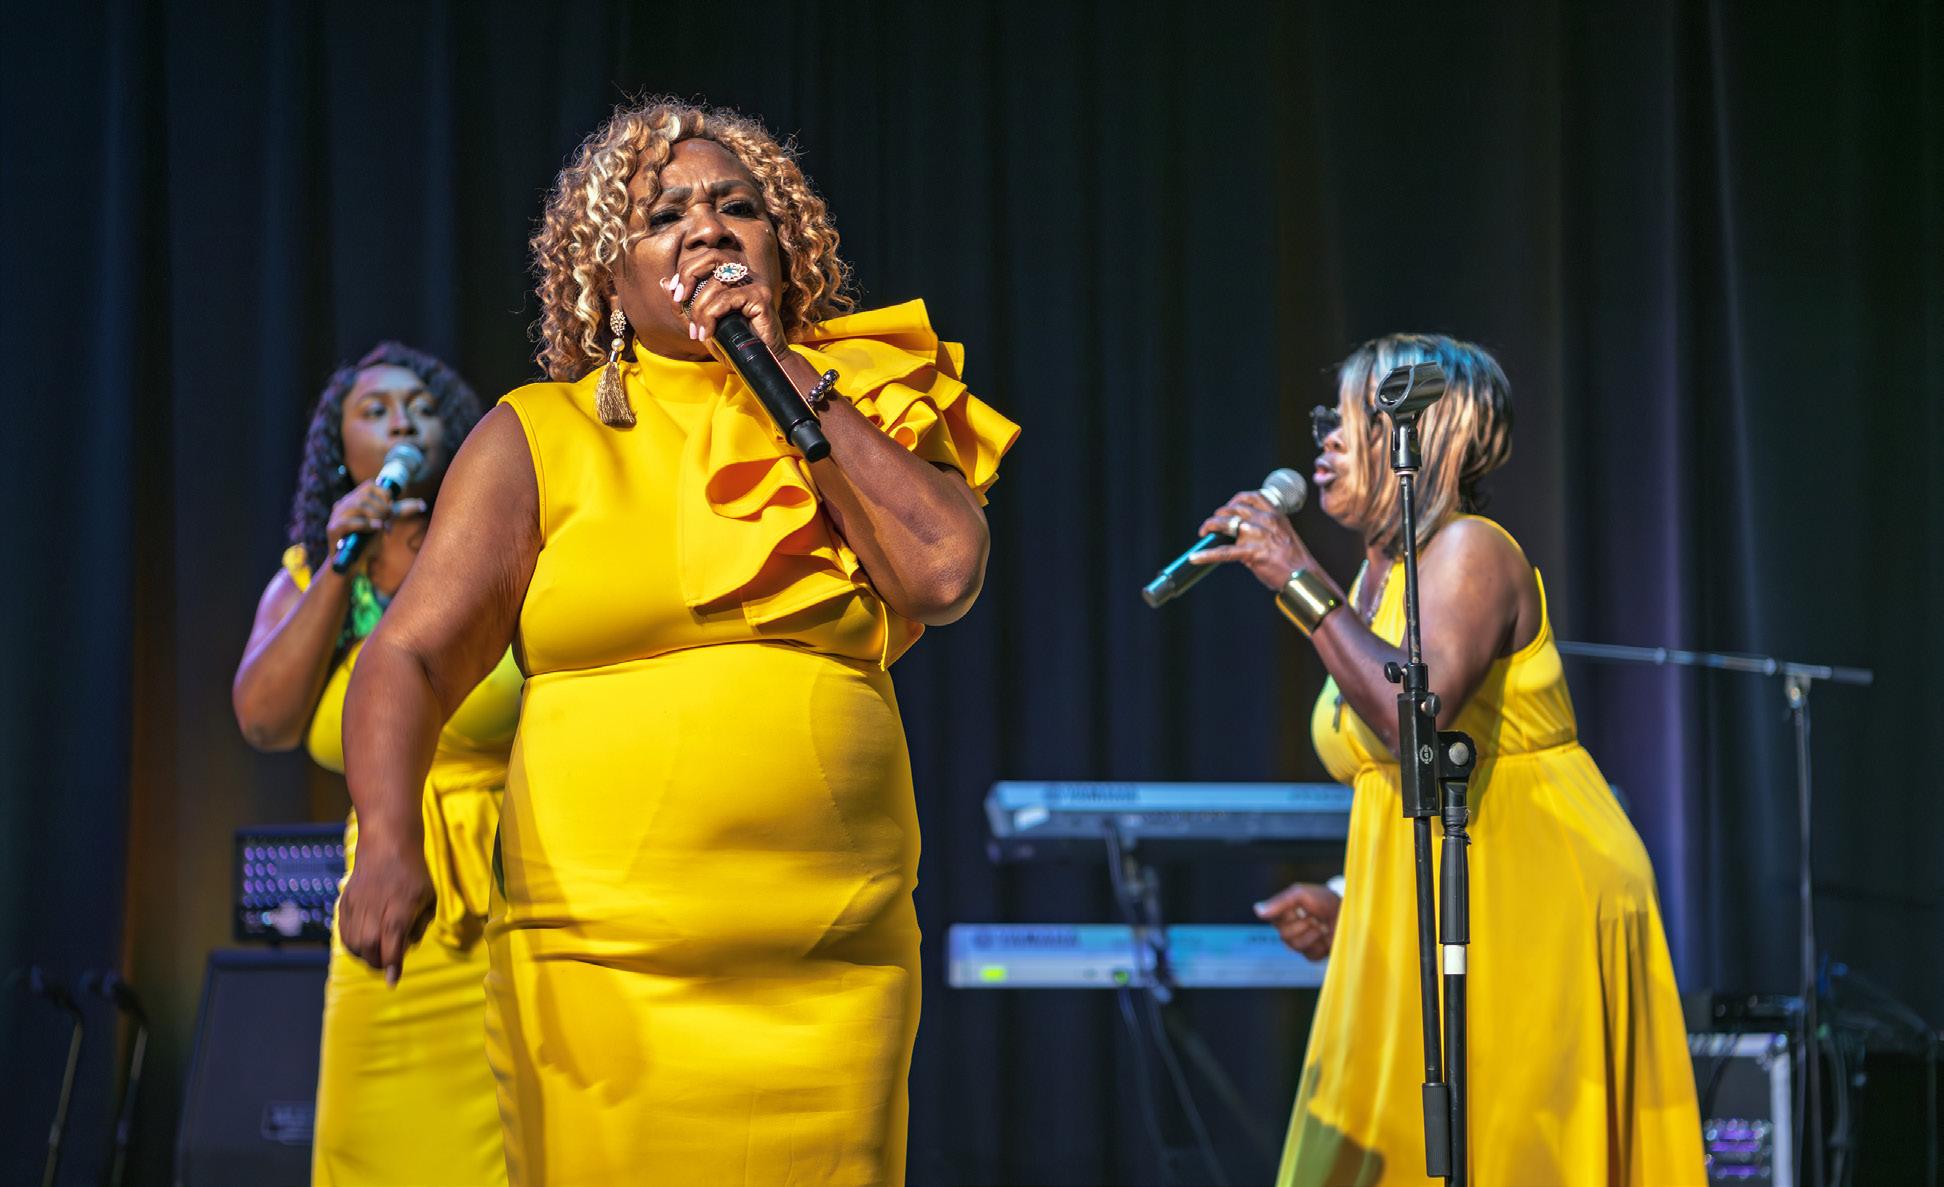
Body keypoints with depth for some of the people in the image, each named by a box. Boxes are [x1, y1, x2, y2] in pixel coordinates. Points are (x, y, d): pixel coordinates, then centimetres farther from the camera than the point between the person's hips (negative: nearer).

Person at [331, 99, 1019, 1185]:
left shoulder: (864, 418, 14)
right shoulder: (540, 439, 7)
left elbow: (945, 575, -5)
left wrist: (786, 376, -2)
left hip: (834, 972, 2)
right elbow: (411, 658, 0)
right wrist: (390, 845, -18)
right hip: (599, 965, -2)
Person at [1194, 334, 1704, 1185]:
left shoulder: (1470, 552, -12)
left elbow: (1418, 715, -31)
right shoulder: (1372, 581, 14)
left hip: (1533, 916, -9)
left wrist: (1301, 583, -23)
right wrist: (1346, 908, 9)